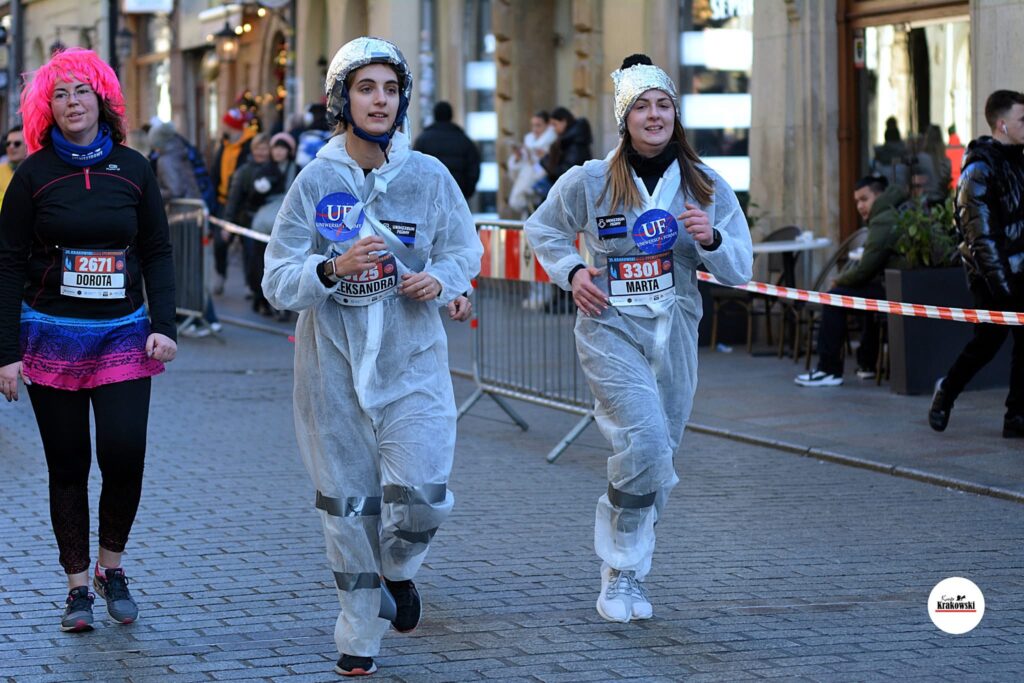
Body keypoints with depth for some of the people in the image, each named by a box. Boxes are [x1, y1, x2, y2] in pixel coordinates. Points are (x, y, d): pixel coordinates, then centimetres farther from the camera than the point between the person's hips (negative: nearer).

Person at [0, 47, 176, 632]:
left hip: (123, 335, 1)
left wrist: (164, 326, -5)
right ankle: (79, 586, 14)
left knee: (125, 454, -11)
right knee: (68, 467, 4)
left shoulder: (133, 168, 4)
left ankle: (111, 564, 12)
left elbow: (158, 252, 8)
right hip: (52, 337, -1)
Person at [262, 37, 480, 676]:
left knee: (422, 496, -12)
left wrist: (443, 279, -9)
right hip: (335, 360, 0)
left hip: (413, 359, 0)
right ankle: (361, 634, 25)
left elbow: (465, 248, 13)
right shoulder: (316, 181, -4)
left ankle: (398, 569, 24)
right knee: (348, 503, 7)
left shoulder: (429, 176, -2)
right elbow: (278, 281, -6)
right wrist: (333, 268, -24)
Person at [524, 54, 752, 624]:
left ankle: (630, 573, 29)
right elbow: (541, 229, 13)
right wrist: (571, 272, -4)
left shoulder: (706, 186, 2)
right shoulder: (589, 182, -4)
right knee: (646, 440, -22)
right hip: (610, 327, -4)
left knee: (657, 464, 10)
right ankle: (620, 569, -5)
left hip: (675, 331, 4)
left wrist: (711, 239, -18)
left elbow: (740, 272, 2)